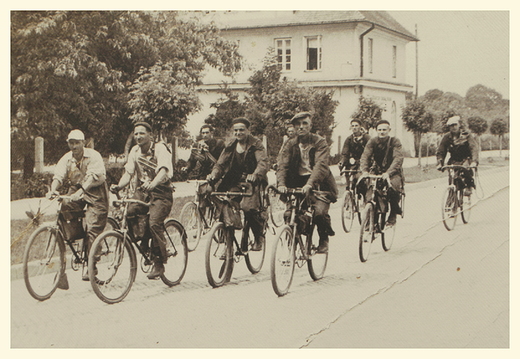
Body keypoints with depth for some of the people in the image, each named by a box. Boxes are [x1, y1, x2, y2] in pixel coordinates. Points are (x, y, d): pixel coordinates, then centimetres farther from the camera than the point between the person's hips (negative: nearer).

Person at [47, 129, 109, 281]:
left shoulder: (93, 156, -11)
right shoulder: (66, 158, 4)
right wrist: (53, 190, -28)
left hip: (95, 193, -5)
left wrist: (81, 191, -35)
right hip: (76, 191, 5)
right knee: (64, 207, -25)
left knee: (93, 229, -12)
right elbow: (58, 175, -6)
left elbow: (94, 176, -22)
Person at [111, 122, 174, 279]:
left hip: (160, 192, -5)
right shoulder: (135, 151, 5)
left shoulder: (160, 148, -12)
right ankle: (143, 244, 2)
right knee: (129, 212, -21)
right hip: (142, 191, 5)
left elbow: (164, 170, -27)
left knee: (154, 222, -24)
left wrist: (152, 184, -47)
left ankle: (159, 263, -12)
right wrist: (118, 186, -21)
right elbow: (128, 173, 0)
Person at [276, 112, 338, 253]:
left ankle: (324, 239, 6)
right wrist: (281, 184, -25)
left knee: (319, 212, -23)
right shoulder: (291, 144, 6)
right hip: (298, 182, 4)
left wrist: (310, 183, -38)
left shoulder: (320, 142, -7)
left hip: (318, 183, -4)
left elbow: (321, 165, -21)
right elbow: (283, 165, -5)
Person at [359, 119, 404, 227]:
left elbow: (398, 158, -24)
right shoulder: (372, 141, -3)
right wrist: (364, 171, -34)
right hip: (376, 171, 3)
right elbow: (365, 156, -13)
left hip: (392, 173, -3)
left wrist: (388, 172, -40)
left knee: (392, 187, -35)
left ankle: (393, 214, -11)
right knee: (362, 183, -25)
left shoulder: (395, 141, -11)